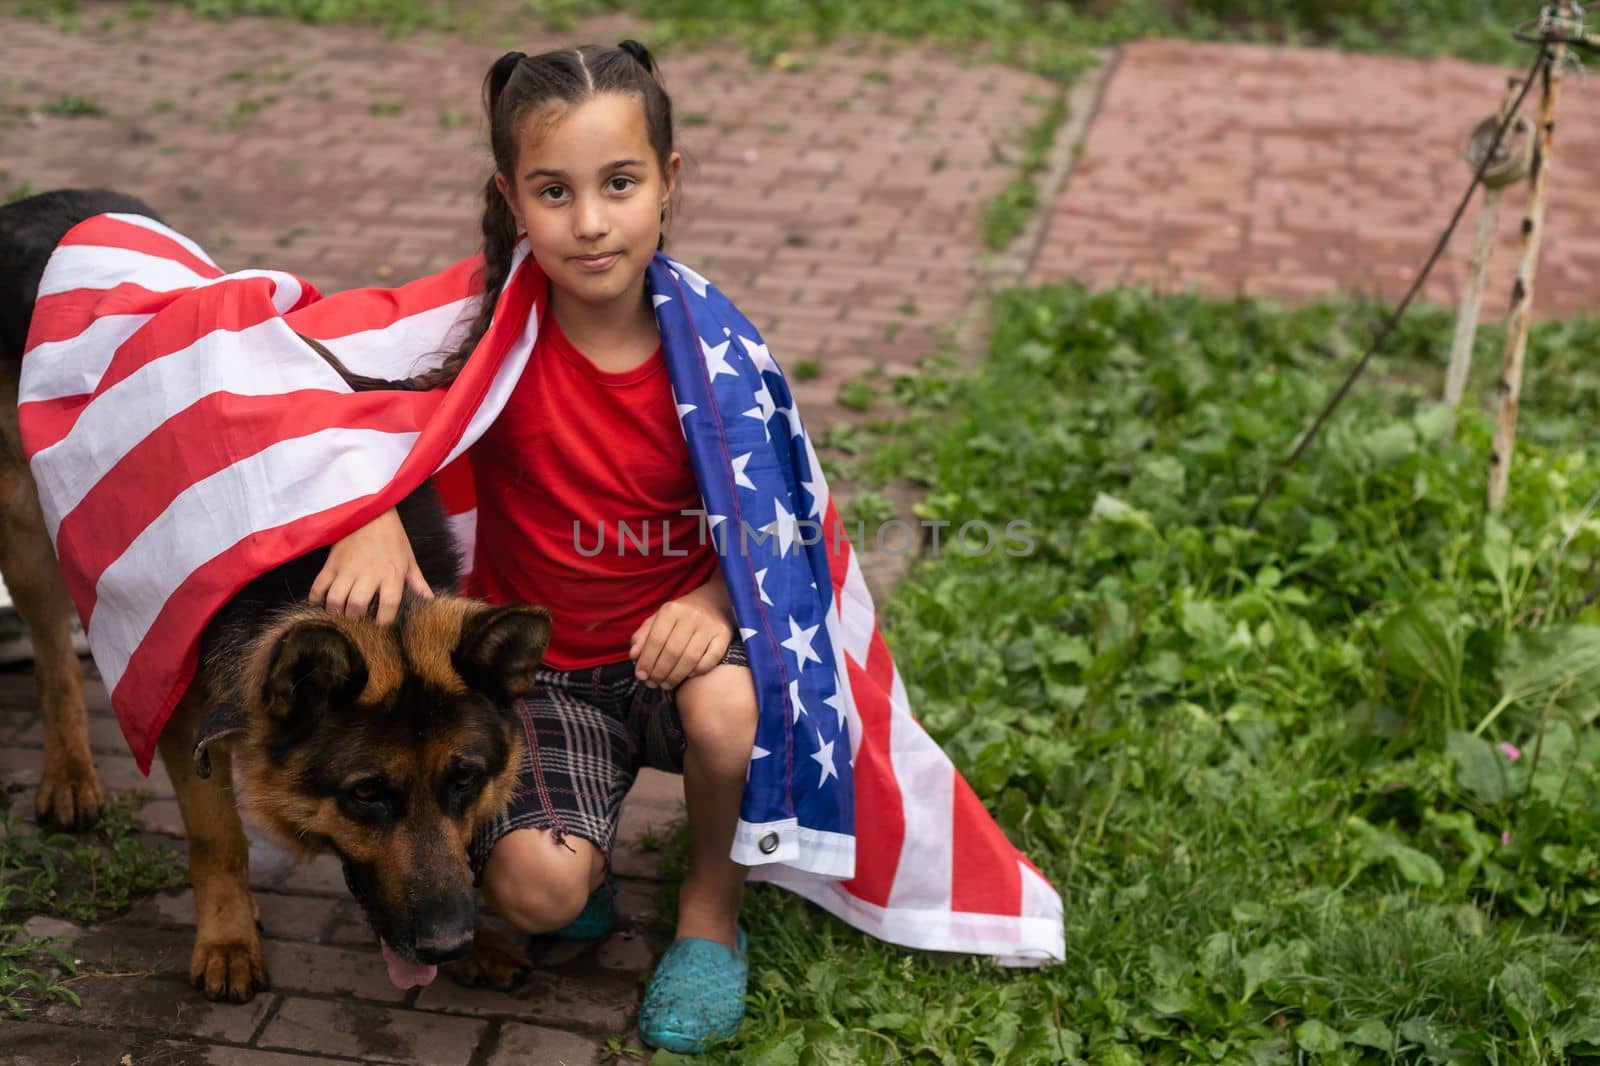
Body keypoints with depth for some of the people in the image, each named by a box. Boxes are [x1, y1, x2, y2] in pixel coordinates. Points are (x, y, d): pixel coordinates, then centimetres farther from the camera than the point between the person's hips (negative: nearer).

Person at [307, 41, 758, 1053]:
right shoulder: (495, 331, -12)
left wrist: (713, 603, -25)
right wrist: (375, 517, -28)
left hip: (669, 647, 1)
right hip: (539, 670, -1)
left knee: (727, 704, -35)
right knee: (539, 886, -25)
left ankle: (713, 910, -2)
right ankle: (586, 843, 15)